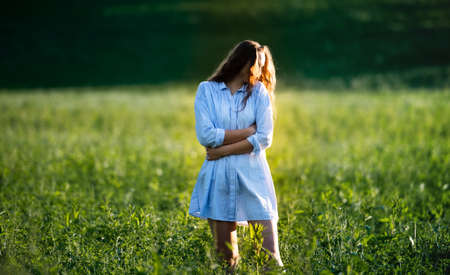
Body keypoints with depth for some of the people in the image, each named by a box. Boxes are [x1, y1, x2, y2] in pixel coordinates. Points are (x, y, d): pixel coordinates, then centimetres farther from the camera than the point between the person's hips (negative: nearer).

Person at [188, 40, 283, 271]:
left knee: (269, 253, -7)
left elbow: (264, 139, -3)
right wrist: (248, 131, -6)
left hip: (253, 177, 1)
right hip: (219, 179, 0)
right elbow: (206, 135, -8)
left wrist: (224, 150, -9)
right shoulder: (207, 90, 5)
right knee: (225, 255, 4)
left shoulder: (259, 92, 9)